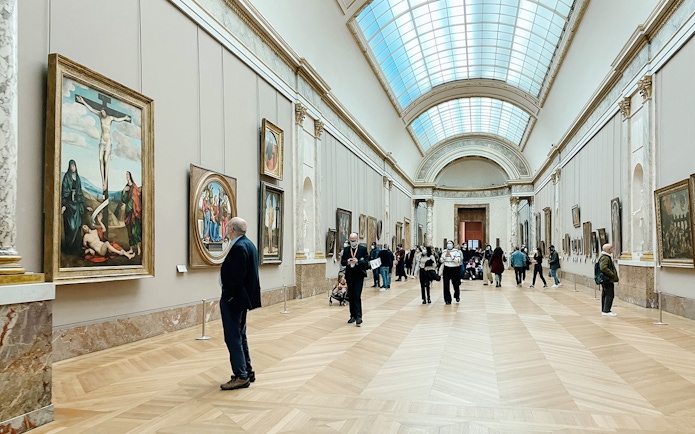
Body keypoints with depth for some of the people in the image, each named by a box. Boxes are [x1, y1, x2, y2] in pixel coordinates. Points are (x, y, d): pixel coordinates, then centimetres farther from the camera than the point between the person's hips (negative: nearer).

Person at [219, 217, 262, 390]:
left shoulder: (239, 247, -20)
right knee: (240, 335, 18)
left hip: (233, 299, -11)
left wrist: (228, 297, -16)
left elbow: (237, 277, -25)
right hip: (243, 297, 11)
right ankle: (247, 371, 27)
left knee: (233, 337, -2)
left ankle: (241, 376, 4)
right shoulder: (248, 244, 11)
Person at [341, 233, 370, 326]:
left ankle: (358, 317, -9)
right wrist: (347, 262, -15)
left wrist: (358, 262, -22)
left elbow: (366, 262, -6)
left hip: (359, 276, -4)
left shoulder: (363, 249, -1)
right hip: (349, 276, 4)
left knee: (357, 296, -11)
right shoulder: (346, 249, 9)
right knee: (350, 297, 10)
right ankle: (353, 315, 20)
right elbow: (342, 262, 7)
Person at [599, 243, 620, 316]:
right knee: (609, 294, -9)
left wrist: (615, 276, 18)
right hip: (607, 280, -11)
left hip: (605, 280, 11)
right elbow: (603, 268, -27)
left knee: (605, 295, 13)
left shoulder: (607, 257, 18)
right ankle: (606, 311, -8)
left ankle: (604, 310, 18)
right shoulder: (605, 257, -16)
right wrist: (613, 275, -21)